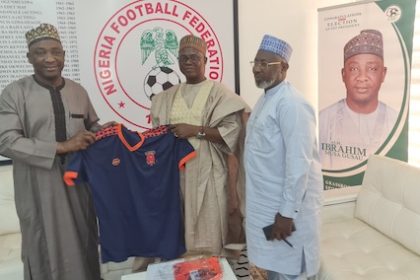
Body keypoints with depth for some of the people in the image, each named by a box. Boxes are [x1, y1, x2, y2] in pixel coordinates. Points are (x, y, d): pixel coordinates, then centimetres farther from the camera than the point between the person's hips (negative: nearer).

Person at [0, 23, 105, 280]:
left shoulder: (78, 91, 5)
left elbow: (92, 126, 17)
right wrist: (61, 147, -21)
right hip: (39, 186, -3)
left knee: (84, 242, 17)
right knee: (46, 247, 11)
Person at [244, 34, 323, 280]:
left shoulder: (291, 104, -21)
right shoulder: (265, 99, 10)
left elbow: (299, 163, -25)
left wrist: (287, 212, -23)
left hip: (286, 205, -8)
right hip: (266, 201, 9)